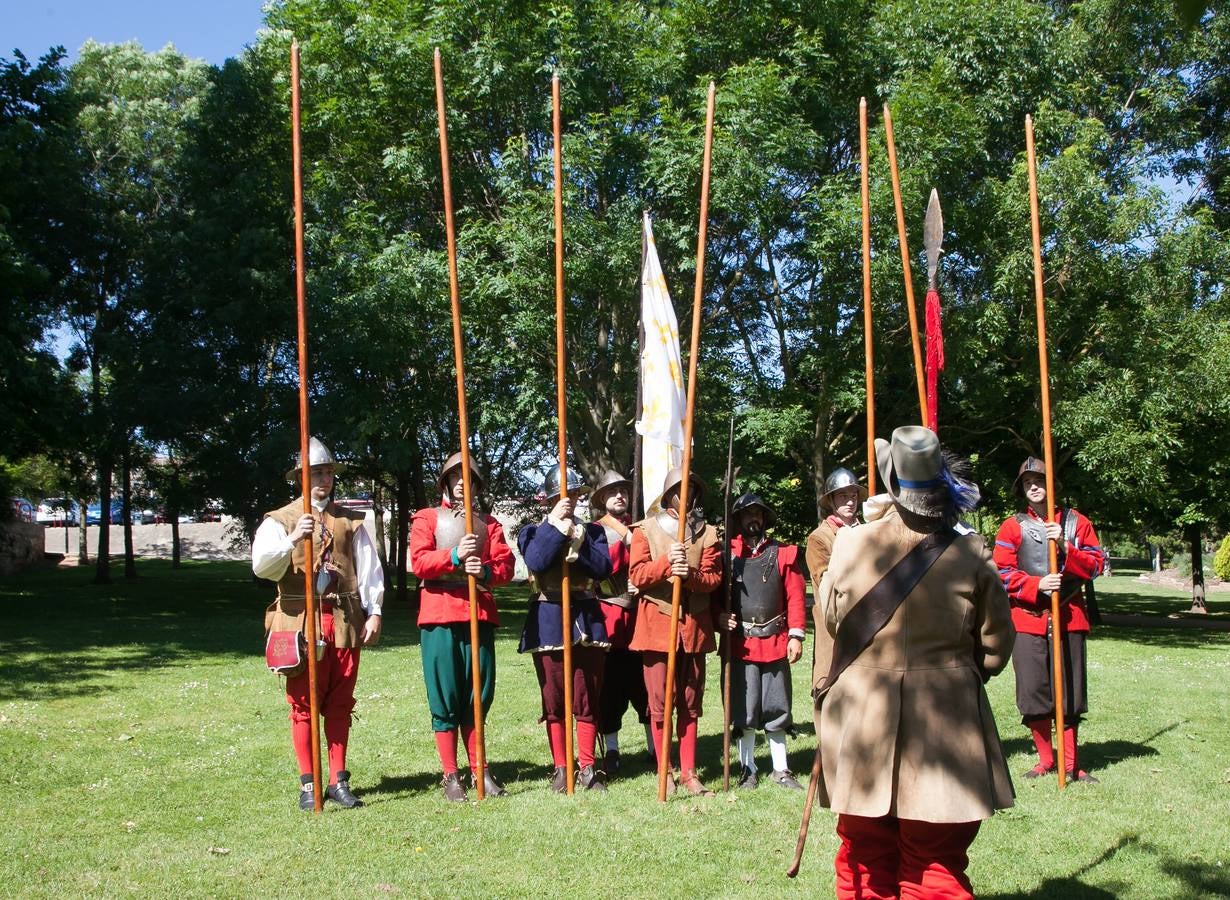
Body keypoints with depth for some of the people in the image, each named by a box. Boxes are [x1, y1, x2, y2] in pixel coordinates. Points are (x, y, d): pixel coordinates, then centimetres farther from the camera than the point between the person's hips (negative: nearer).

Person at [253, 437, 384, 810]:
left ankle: (338, 781, 17)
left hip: (345, 622, 3)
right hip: (301, 621, -3)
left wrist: (374, 611, -3)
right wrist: (292, 539, -25)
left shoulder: (350, 521, 12)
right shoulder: (280, 520, 4)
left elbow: (370, 568, 8)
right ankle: (308, 785, 10)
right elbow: (261, 566, -11)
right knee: (304, 705, 1)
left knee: (340, 705, 8)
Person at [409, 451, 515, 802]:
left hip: (480, 614, 3)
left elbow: (506, 565, 6)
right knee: (444, 697, -1)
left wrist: (486, 571, -15)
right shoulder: (427, 518, 9)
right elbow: (418, 562, -5)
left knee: (478, 695, 6)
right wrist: (455, 555, -19)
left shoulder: (488, 522, 17)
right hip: (440, 614, -3)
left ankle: (479, 770, 16)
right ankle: (450, 776, 7)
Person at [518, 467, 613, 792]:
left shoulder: (593, 531, 10)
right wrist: (554, 526, -15)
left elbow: (603, 567, -7)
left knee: (588, 698, 4)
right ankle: (561, 768, 14)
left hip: (586, 617, 1)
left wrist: (575, 540, -13)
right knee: (554, 700, 4)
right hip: (548, 621, -1)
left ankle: (588, 767, 12)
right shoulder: (533, 531, 5)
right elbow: (536, 562, -16)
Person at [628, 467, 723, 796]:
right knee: (660, 703, 0)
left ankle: (688, 773, 15)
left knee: (690, 703, 7)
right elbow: (637, 576, -4)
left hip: (695, 626, 2)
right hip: (657, 624, -2)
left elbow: (714, 578, 1)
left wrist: (690, 574, -19)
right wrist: (666, 562, -20)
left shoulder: (707, 532, 9)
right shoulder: (645, 529, 4)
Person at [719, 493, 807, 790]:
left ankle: (781, 770, 18)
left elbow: (796, 596, 3)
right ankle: (747, 769, 16)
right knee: (744, 709, 4)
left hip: (775, 643, 1)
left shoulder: (782, 553, 6)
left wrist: (796, 635, -4)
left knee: (777, 708, 8)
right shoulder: (727, 554, 4)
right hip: (740, 643, -1)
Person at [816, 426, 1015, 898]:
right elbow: (995, 644, 1)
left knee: (866, 857, 15)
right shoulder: (970, 553, -9)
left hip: (860, 723, 1)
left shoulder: (849, 544, -9)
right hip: (944, 723, -1)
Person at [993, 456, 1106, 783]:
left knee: (1071, 692, 4)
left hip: (1069, 617, 1)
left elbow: (1095, 565, 3)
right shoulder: (1012, 526, 4)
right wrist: (1037, 585, -16)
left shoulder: (1076, 522, 8)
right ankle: (1046, 759, 17)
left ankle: (1070, 763, 16)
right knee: (1033, 692, 0)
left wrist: (1066, 547, -13)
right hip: (1028, 618, -1)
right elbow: (1003, 573, -1)